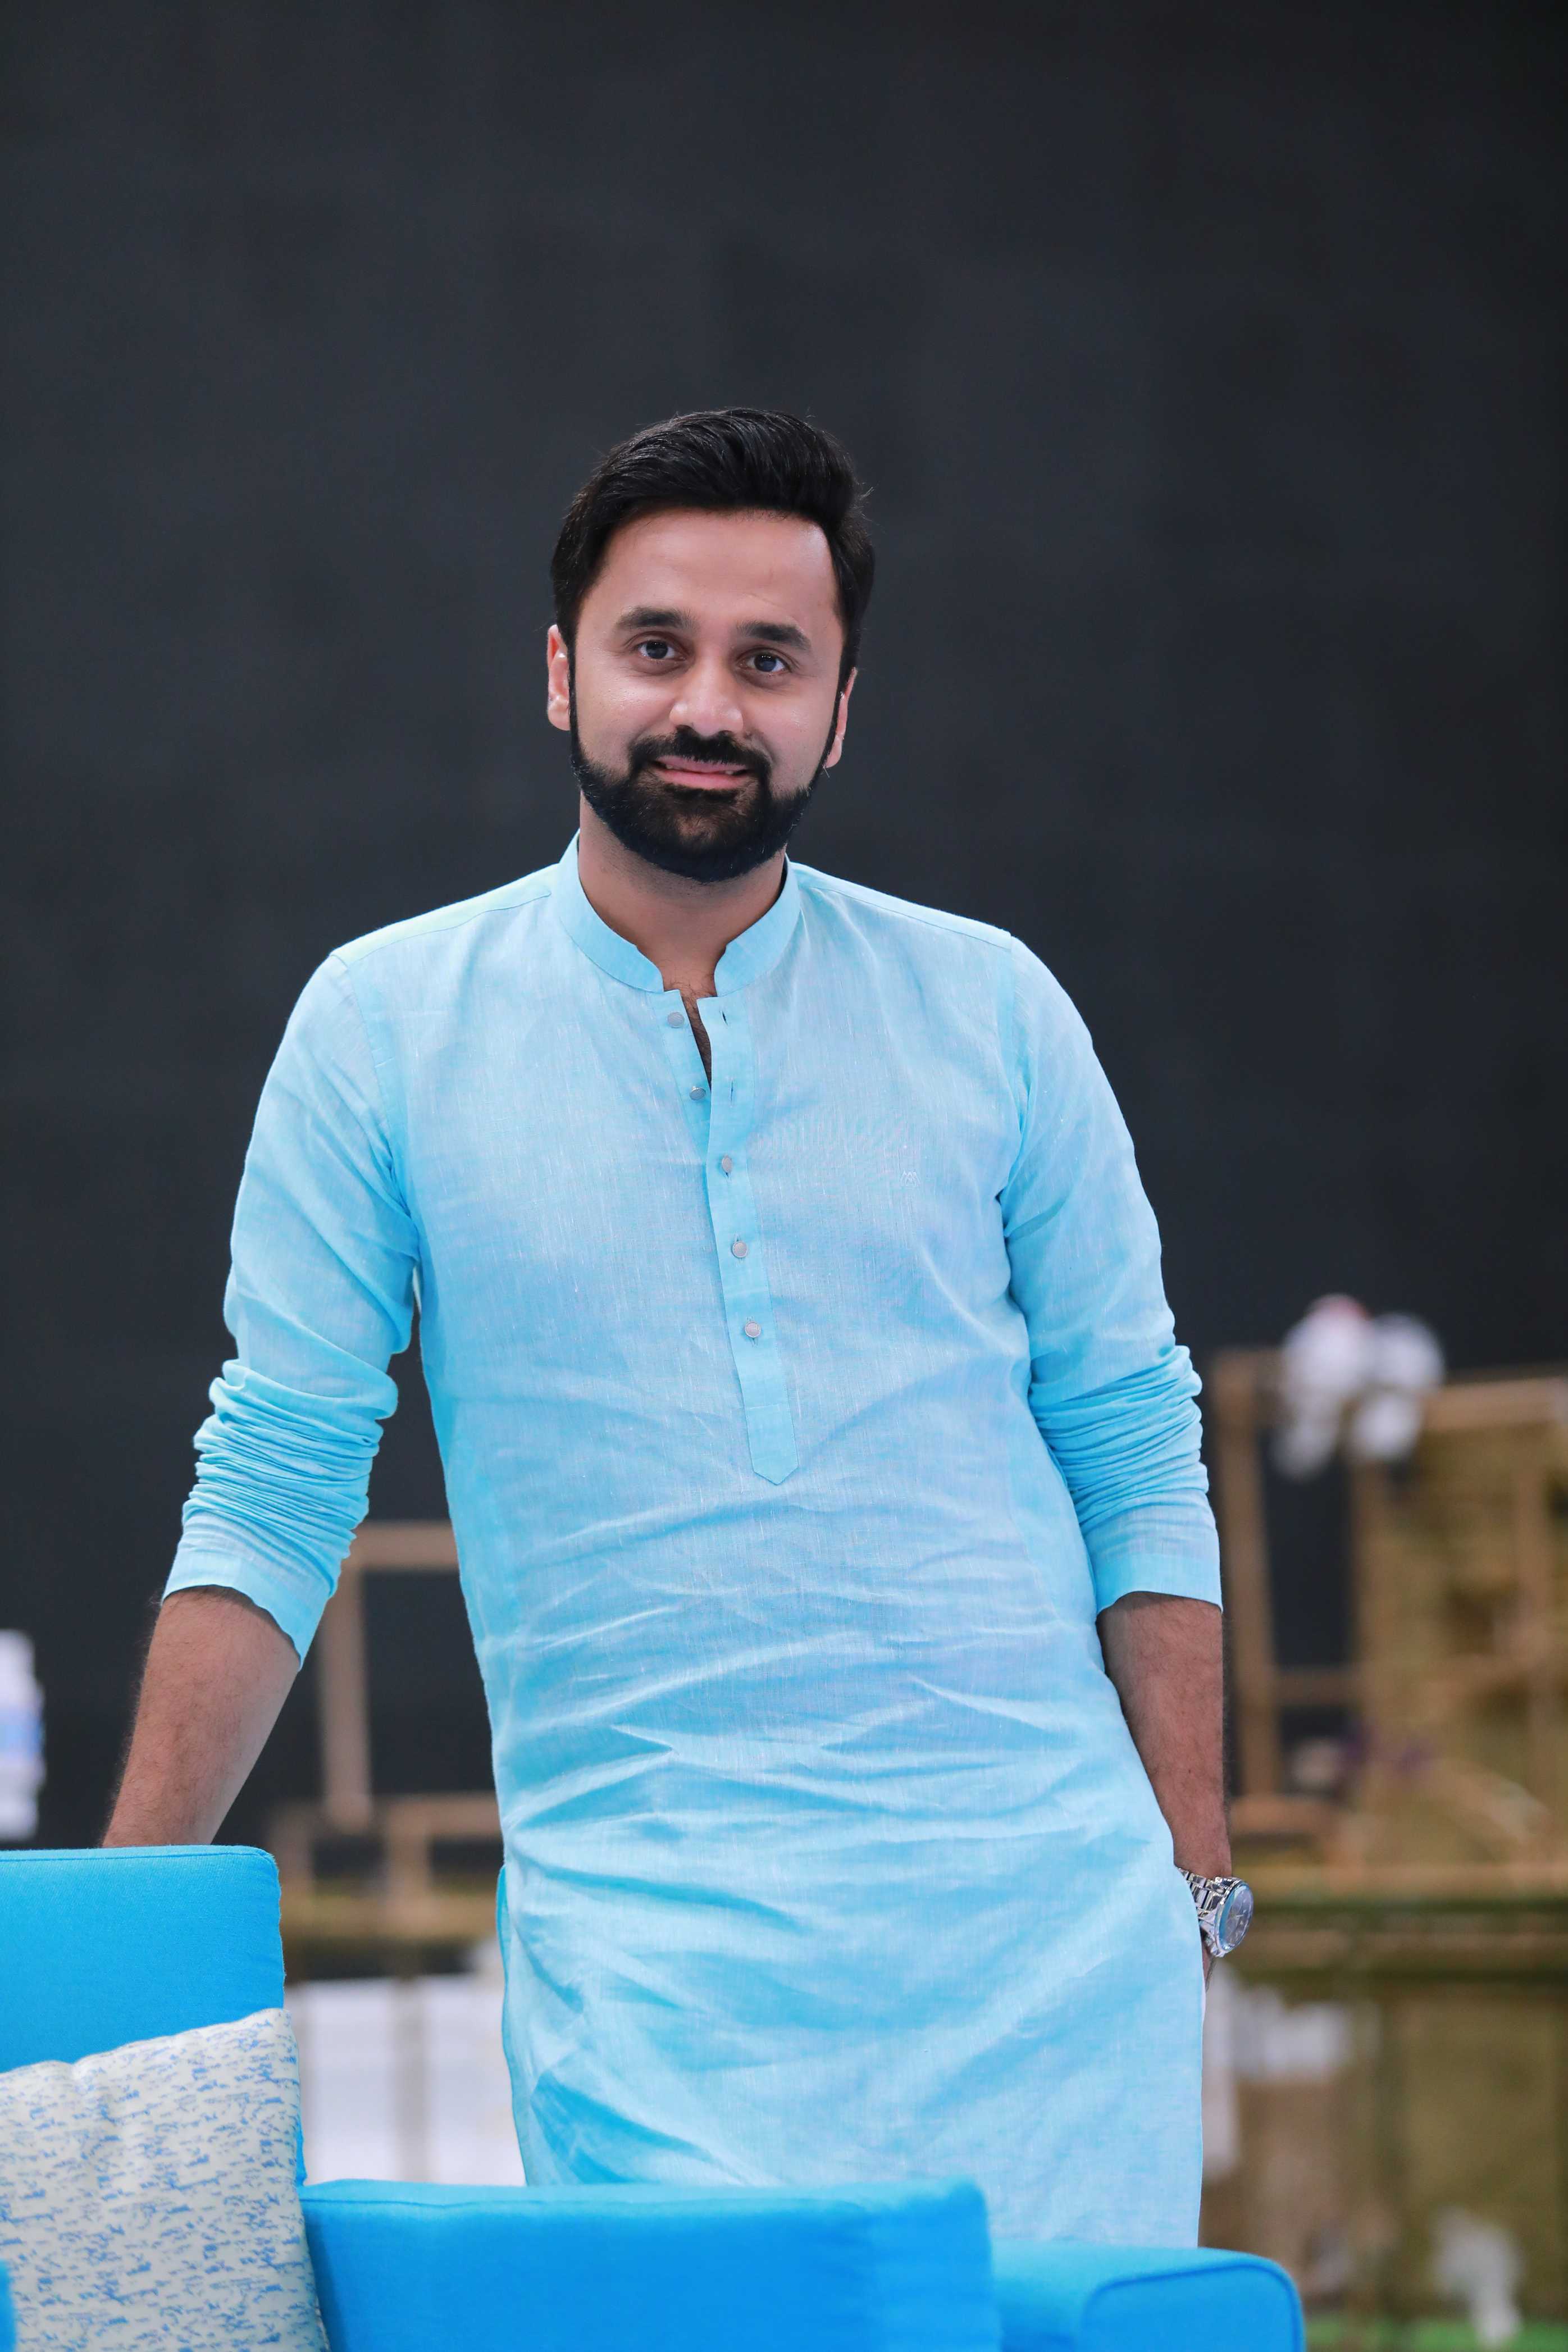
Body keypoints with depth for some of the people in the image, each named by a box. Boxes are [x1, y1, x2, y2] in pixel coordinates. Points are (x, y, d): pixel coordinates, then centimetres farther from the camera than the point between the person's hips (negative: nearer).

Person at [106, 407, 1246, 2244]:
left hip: (1042, 1899, 2)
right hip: (642, 1935, -1)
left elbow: (1134, 1450, 10)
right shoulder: (386, 1025, 4)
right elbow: (276, 1486, 5)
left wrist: (1195, 1880, 3)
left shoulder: (991, 1010, 7)